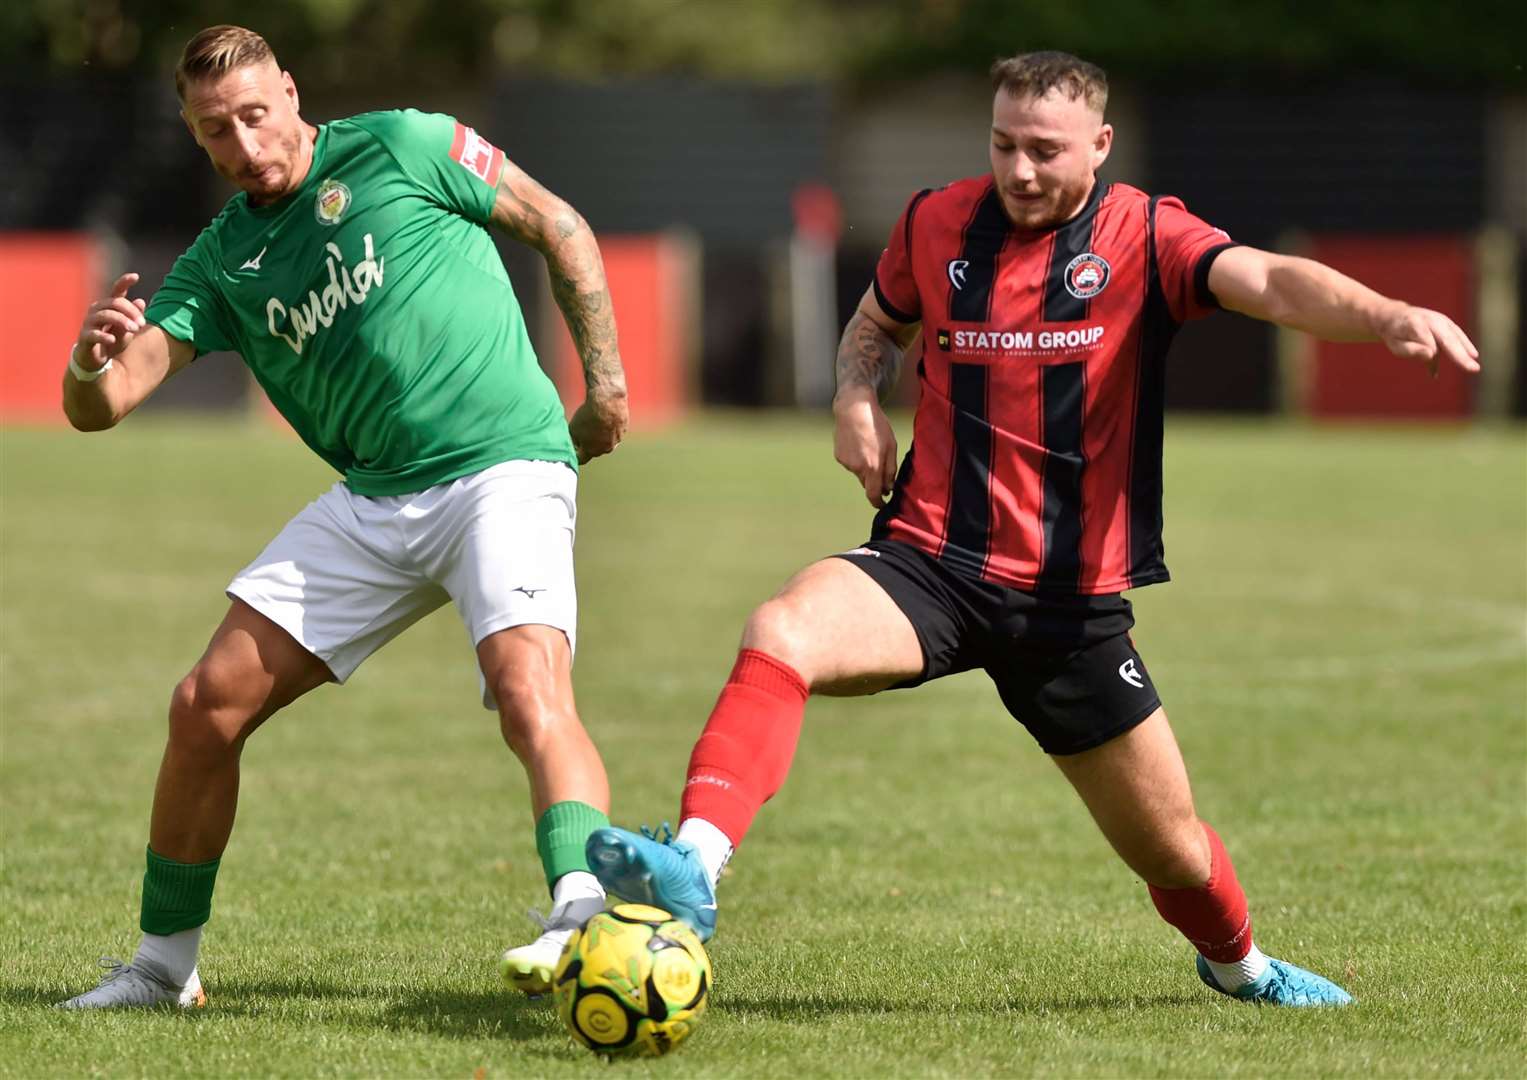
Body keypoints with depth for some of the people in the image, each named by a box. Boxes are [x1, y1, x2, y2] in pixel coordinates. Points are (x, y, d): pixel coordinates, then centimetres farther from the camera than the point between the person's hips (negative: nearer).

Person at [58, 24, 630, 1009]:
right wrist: (93, 363, -24)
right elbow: (99, 407, 1)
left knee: (529, 687, -31)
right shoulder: (220, 261, 10)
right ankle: (165, 961, 15)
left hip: (503, 470, -5)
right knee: (209, 704, -1)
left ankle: (585, 913, -46)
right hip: (369, 503, 5)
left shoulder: (400, 149, -2)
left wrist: (604, 378, 3)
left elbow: (559, 225, 8)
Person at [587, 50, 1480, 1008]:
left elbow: (1269, 281, -22)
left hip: (1074, 599, -1)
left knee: (1171, 849, 8)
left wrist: (1387, 315, -43)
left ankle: (1238, 963, 42)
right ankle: (695, 868, -43)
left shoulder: (1143, 237, -4)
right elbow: (879, 325, 25)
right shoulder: (938, 223, 5)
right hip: (932, 562, 1)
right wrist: (858, 396, 1)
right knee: (782, 634, -32)